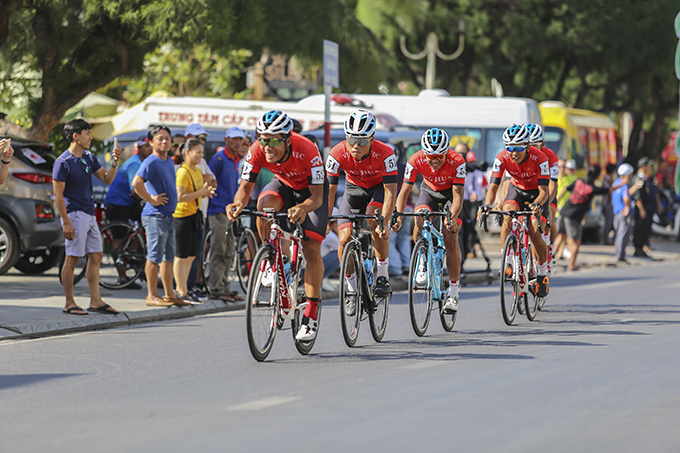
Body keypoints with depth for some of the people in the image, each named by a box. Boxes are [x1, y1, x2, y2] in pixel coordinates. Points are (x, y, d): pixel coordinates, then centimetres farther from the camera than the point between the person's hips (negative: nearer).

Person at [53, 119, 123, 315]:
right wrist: (67, 223, -19)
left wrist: (115, 162, -6)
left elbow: (106, 179, 11)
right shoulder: (63, 162, -12)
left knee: (96, 256, 8)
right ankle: (69, 303, 1)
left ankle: (95, 301, 12)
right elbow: (58, 195, -14)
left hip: (89, 214, 8)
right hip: (75, 214, -8)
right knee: (72, 259, -5)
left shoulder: (89, 158, 11)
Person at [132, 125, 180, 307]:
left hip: (168, 215, 9)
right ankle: (152, 296, 0)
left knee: (168, 256, 13)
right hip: (155, 216, -9)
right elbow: (136, 183, -28)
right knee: (154, 257, -5)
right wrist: (151, 200, -20)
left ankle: (170, 295, 19)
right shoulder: (151, 162, -13)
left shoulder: (169, 162, 15)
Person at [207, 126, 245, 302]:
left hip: (231, 212, 8)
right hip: (218, 210, -8)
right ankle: (216, 288, -6)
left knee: (229, 253, 10)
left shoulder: (237, 161, 16)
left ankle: (225, 286, 16)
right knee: (218, 251, -8)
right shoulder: (219, 158, -10)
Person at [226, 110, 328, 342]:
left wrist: (302, 208, -59)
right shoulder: (258, 150, -28)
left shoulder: (306, 151, -38)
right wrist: (238, 203, -45)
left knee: (311, 249, -13)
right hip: (283, 184, 3)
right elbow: (246, 186, -22)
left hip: (310, 189, -3)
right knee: (264, 205, -32)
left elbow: (317, 196, -37)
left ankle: (311, 315, -6)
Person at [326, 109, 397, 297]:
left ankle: (383, 276, -18)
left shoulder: (385, 154, -33)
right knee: (345, 239, -13)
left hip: (380, 187, -2)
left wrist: (384, 222, -45)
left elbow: (390, 191, -34)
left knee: (374, 220, -32)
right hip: (354, 188, 2)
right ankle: (352, 287, 8)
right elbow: (329, 191, -24)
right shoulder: (337, 154, -29)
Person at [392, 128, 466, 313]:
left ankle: (453, 292, -8)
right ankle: (422, 262, -4)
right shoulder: (416, 161, -29)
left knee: (451, 238, -16)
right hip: (429, 191, 2)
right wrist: (398, 216, -41)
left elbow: (458, 196, -34)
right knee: (420, 221, -30)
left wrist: (452, 218, -52)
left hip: (450, 193, -2)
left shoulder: (457, 162, -33)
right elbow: (404, 191, -26)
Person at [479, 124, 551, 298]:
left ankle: (543, 275, 1)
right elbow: (493, 186, -26)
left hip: (537, 193, -2)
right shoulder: (502, 158, -25)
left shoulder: (539, 158, -31)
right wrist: (487, 205, -46)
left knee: (534, 233, -19)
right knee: (507, 216, -30)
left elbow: (544, 191, -33)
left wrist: (537, 205, -54)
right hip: (517, 189, 2)